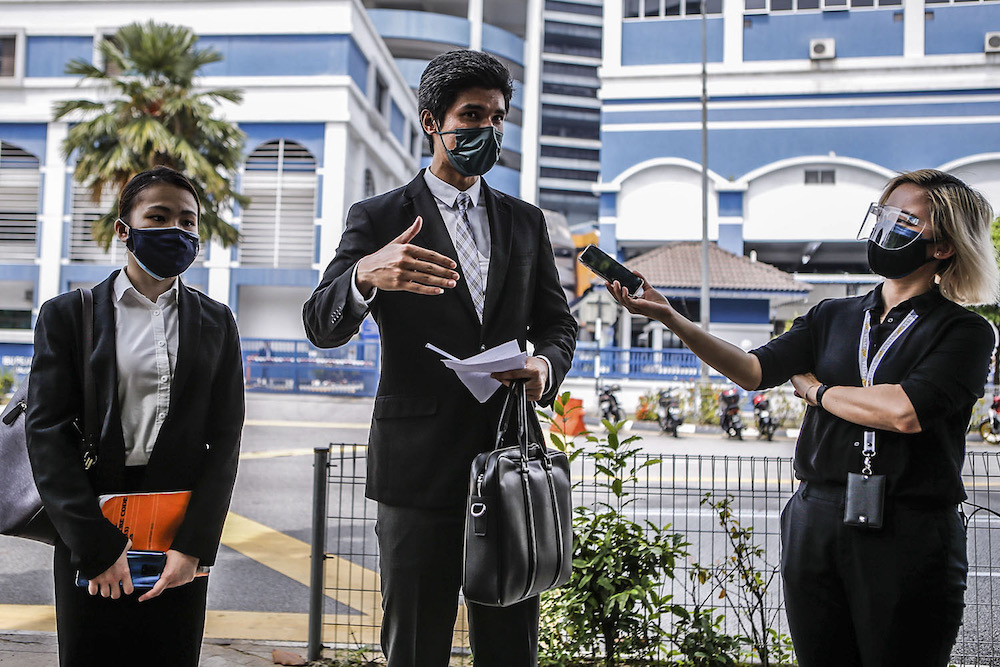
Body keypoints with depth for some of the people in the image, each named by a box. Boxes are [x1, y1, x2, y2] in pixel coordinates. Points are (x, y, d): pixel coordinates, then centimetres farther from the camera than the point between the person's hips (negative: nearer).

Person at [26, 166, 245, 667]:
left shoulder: (216, 322, 8)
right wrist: (96, 546, -11)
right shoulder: (67, 314, 3)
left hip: (181, 544, 2)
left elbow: (224, 439, 3)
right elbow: (46, 433, -4)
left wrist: (194, 545, -7)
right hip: (88, 538, -1)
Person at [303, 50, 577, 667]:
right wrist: (365, 275, -32)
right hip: (420, 469, -3)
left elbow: (558, 322, 17)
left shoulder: (525, 221, 14)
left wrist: (547, 364, -8)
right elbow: (322, 326, -9)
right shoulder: (380, 219, 2)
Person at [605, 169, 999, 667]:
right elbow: (753, 371, -2)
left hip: (909, 537, -4)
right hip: (815, 527, 4)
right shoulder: (833, 317, 12)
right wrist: (670, 317, -14)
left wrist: (816, 388, -3)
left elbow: (905, 412, -18)